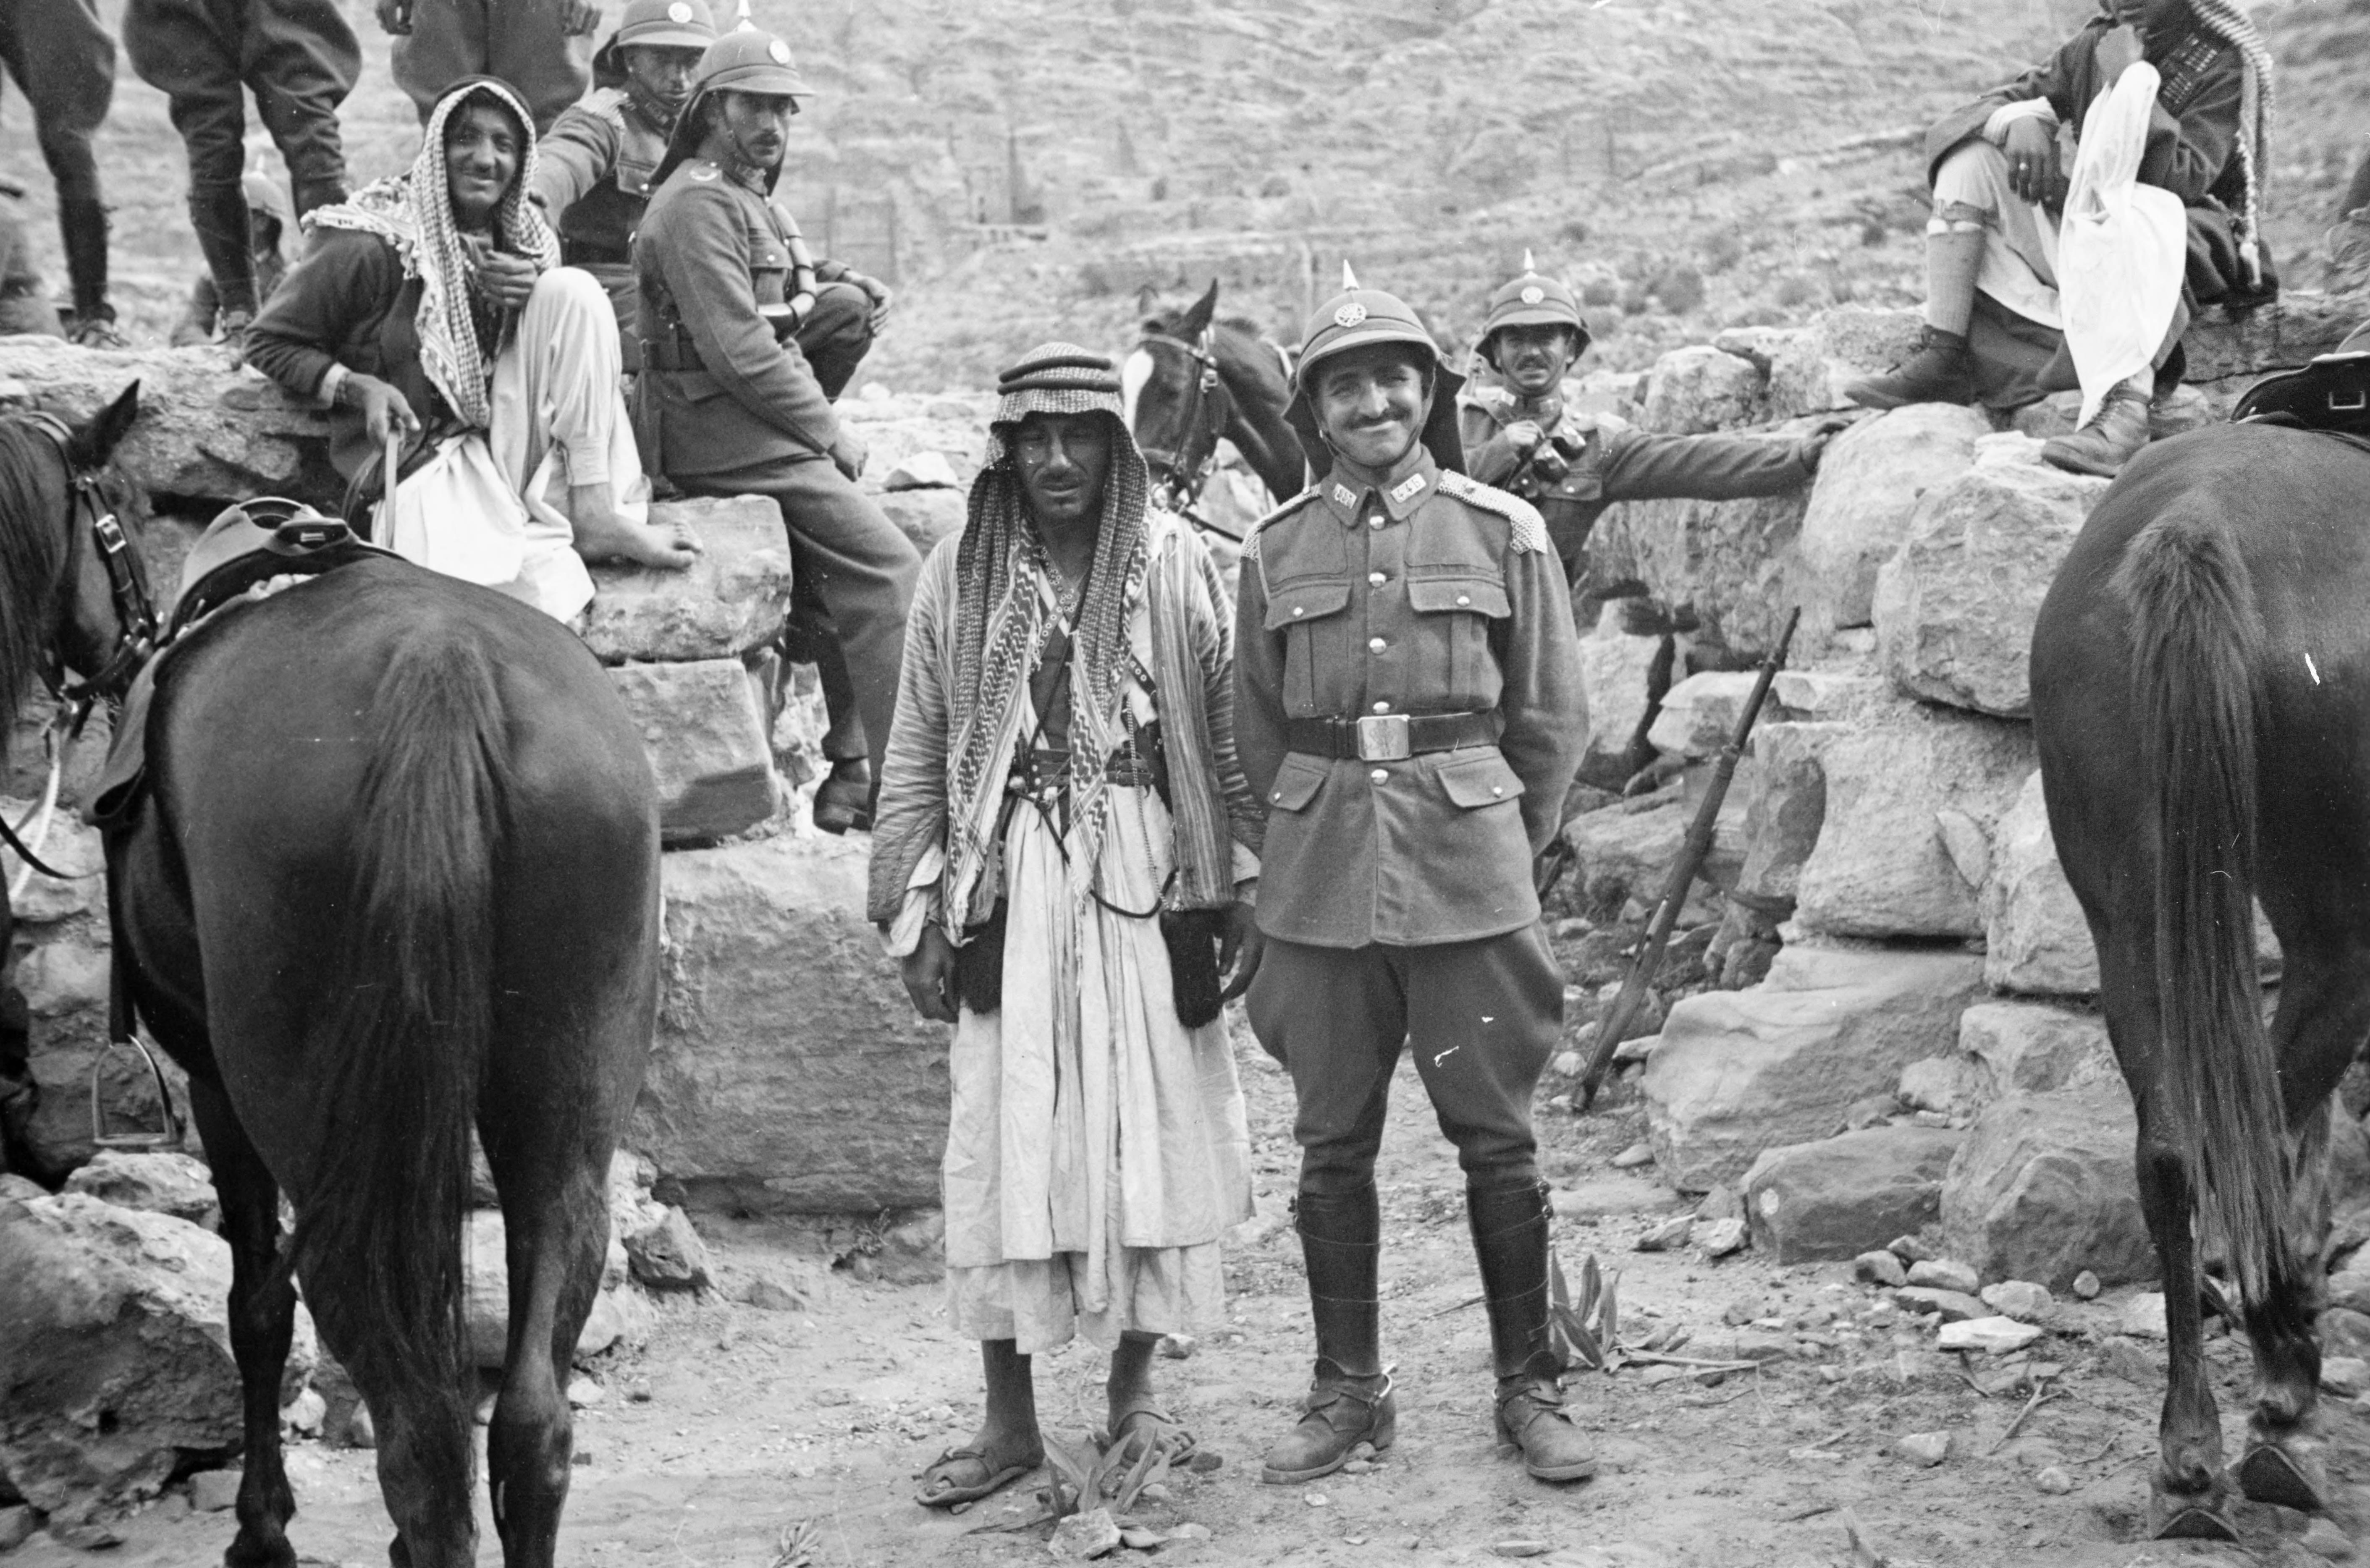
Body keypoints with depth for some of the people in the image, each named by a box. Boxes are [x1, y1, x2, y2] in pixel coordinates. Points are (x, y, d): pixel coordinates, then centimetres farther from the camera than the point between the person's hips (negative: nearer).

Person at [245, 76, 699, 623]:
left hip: (509, 443, 7)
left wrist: (535, 287, -8)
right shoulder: (370, 245, -10)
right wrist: (360, 387, -19)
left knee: (573, 291, -14)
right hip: (419, 455, -7)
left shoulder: (524, 239, 7)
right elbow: (270, 343, -2)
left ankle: (594, 512, -17)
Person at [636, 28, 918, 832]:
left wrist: (822, 420, 7)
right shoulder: (698, 205, -12)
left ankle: (851, 770, 9)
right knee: (887, 569, -15)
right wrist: (829, 431, -12)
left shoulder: (751, 201, 21)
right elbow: (738, 352, -20)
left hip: (765, 428, 10)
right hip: (728, 437, -10)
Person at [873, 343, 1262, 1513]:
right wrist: (915, 913, 1)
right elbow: (917, 754, 6)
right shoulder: (960, 576, 4)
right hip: (1010, 887, 0)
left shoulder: (1178, 565, 3)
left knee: (1153, 1125, 4)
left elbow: (1231, 741, 5)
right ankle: (1009, 1420, 10)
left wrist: (1246, 891, 0)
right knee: (1004, 1140, 0)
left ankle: (1133, 1388, 20)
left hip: (1148, 884, 0)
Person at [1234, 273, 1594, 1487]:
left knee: (1496, 1140, 3)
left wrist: (1499, 843, 8)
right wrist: (1312, 839, 10)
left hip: (1469, 877, -2)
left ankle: (1529, 1387, 15)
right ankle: (1348, 1391, 18)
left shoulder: (1501, 533, 3)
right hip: (1319, 883, 2)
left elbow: (1552, 720, 8)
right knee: (1332, 1147, 7)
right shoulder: (1277, 551, 7)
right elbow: (1254, 729, 14)